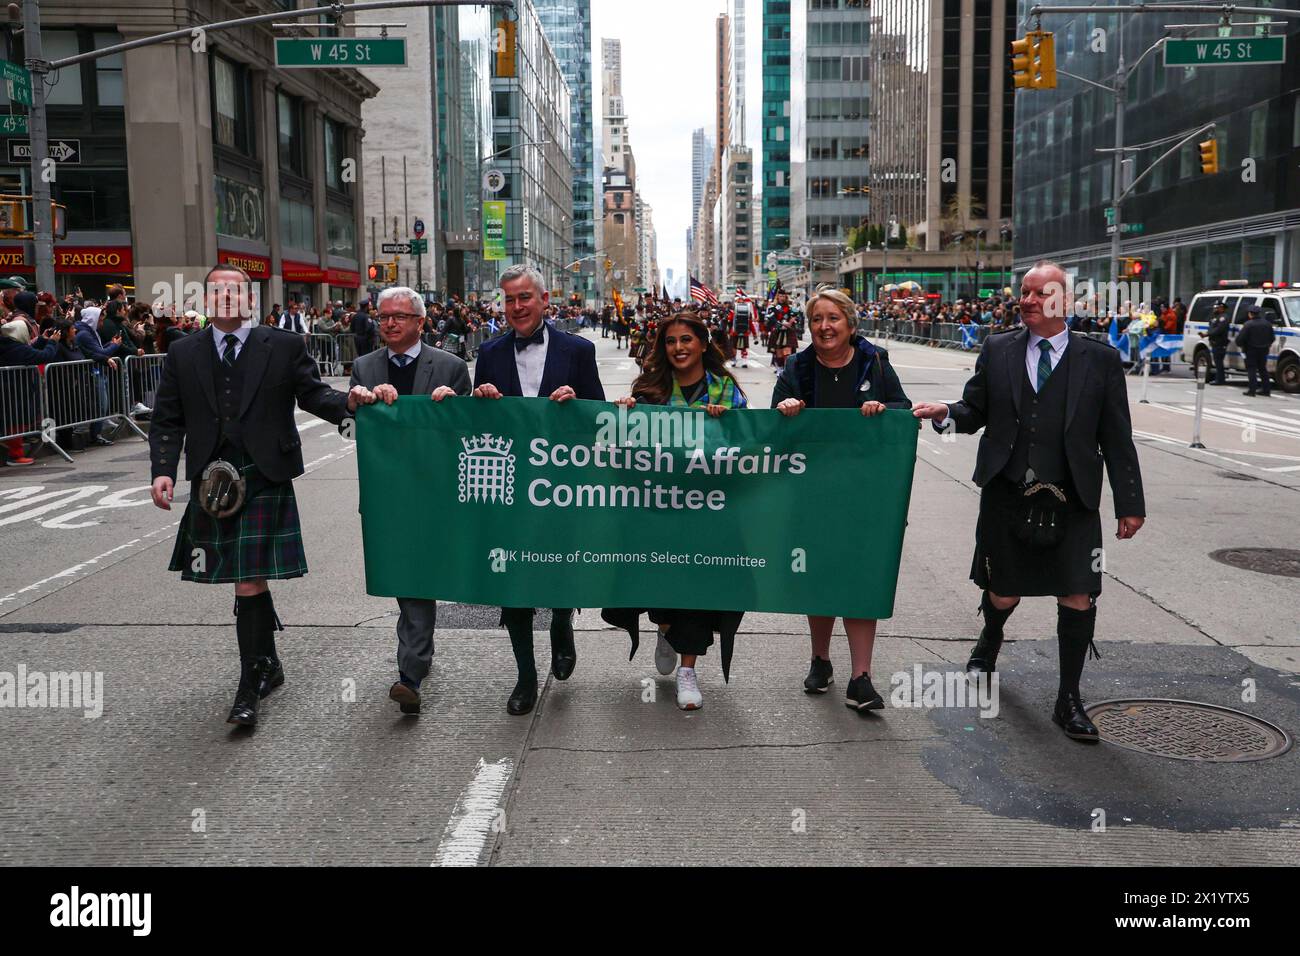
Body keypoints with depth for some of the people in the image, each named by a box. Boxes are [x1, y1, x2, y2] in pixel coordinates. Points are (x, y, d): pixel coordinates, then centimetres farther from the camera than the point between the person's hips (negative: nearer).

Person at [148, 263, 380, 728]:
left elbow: (312, 394, 4)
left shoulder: (284, 347, 2)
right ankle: (269, 664, 37)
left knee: (250, 583, -7)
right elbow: (167, 422, 8)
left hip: (264, 480, -3)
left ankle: (249, 688, 5)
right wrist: (163, 470, -5)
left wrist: (348, 400, -16)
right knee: (250, 582, 15)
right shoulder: (183, 354, 9)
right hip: (213, 480, 3)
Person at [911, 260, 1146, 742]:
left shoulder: (1100, 359, 1)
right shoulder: (997, 351, 5)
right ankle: (989, 639, 47)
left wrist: (1130, 503, 1)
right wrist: (946, 413, -13)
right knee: (1004, 593, 11)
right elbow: (976, 410, 10)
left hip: (1073, 503, -1)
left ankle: (1068, 700, 13)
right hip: (1007, 496, 1)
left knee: (1077, 598, -4)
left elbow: (1117, 438, 2)